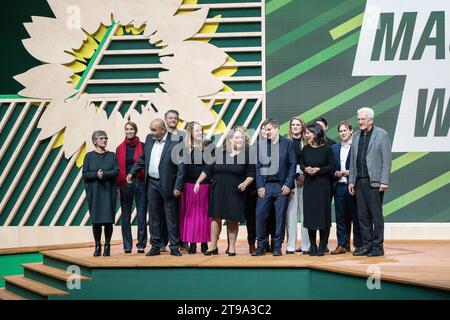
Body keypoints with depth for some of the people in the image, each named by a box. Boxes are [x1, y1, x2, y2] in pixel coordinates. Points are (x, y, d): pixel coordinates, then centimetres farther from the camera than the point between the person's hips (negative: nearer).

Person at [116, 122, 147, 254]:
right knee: (126, 215, 4)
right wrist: (117, 186, -1)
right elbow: (118, 168, 7)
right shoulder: (120, 148, 8)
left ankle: (141, 244, 7)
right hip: (125, 184, 2)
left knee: (142, 214, 0)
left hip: (140, 182, -2)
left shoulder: (143, 146, 3)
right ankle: (127, 245, 10)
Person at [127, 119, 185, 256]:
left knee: (171, 217, 2)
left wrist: (178, 187, -15)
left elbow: (181, 166, -12)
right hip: (151, 183, 5)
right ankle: (155, 246, 18)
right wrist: (132, 172, 13)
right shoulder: (149, 138, 6)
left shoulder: (175, 142, -12)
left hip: (167, 184, -5)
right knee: (154, 216, 10)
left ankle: (174, 247, 10)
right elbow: (143, 158, 19)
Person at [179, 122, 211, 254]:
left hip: (205, 185, 0)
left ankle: (204, 242, 10)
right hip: (189, 185, 0)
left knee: (204, 213, 4)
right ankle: (192, 243, 8)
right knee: (190, 213, 2)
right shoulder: (185, 148, 3)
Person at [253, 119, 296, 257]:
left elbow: (292, 165, 1)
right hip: (265, 185, 2)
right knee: (260, 215, -3)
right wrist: (259, 186, -3)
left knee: (280, 216, 1)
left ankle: (277, 247, 9)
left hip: (282, 185, -1)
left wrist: (288, 184, -7)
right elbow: (257, 166, 6)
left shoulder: (288, 143, 3)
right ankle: (261, 246, 7)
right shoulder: (260, 145, 7)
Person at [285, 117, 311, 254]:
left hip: (304, 180, 1)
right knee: (291, 212, -3)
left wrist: (304, 175, -8)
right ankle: (290, 246, -1)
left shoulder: (306, 143, 9)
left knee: (305, 212, -1)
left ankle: (306, 245, 1)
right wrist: (296, 176, -5)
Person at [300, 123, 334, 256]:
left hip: (323, 184, -3)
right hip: (309, 184, 3)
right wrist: (306, 169, -7)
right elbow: (301, 164, 14)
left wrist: (319, 169, -15)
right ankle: (313, 246, 12)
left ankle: (322, 246, 8)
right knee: (309, 214, 3)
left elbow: (331, 166, -2)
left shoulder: (327, 149, -4)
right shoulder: (305, 149, 6)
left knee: (323, 214, -1)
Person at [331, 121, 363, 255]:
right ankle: (342, 245, 12)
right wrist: (335, 173, -3)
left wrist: (349, 172, -15)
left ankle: (359, 245, 10)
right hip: (339, 186, 4)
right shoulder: (334, 148, 14)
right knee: (340, 217, 6)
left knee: (355, 216, 2)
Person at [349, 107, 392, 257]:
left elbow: (387, 160, -8)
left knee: (376, 215, -1)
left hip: (374, 182, -6)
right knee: (363, 216, 8)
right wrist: (351, 180, 11)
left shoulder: (382, 135, -4)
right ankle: (367, 246, 15)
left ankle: (378, 247, 6)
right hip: (359, 181, 6)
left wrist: (384, 181, -14)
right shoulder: (356, 136, 14)